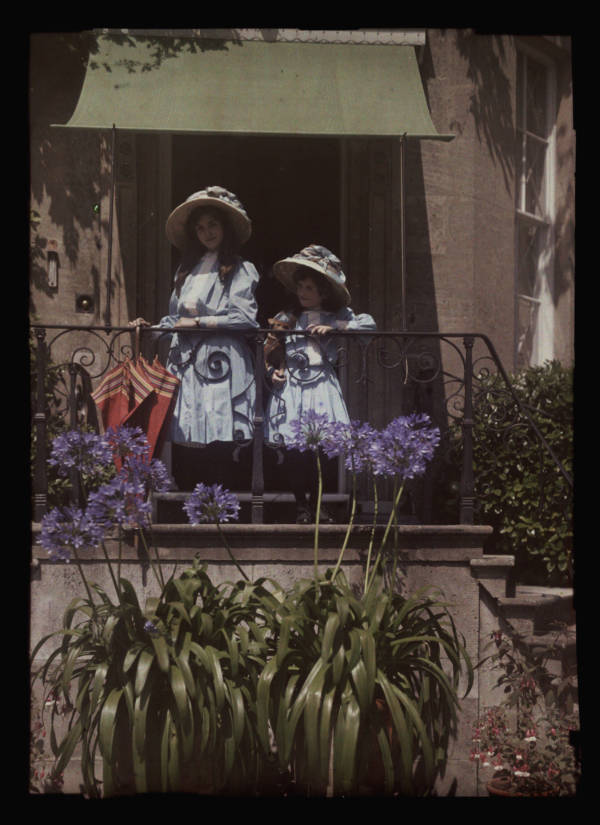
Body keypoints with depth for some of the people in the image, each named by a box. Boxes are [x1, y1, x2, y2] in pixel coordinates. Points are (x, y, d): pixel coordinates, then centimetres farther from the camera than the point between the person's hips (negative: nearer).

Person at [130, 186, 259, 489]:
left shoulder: (241, 270, 4)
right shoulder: (187, 269, 22)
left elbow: (244, 318, -8)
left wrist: (199, 322, -5)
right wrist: (150, 328, 6)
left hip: (220, 365, -5)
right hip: (185, 364, 5)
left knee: (219, 443, -13)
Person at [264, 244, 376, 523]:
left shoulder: (337, 316, 9)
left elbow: (368, 324, -4)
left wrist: (332, 327, -11)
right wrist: (272, 372, -3)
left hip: (322, 386, 0)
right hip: (291, 387, 1)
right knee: (293, 448, -6)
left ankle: (315, 502, 13)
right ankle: (301, 505, 6)